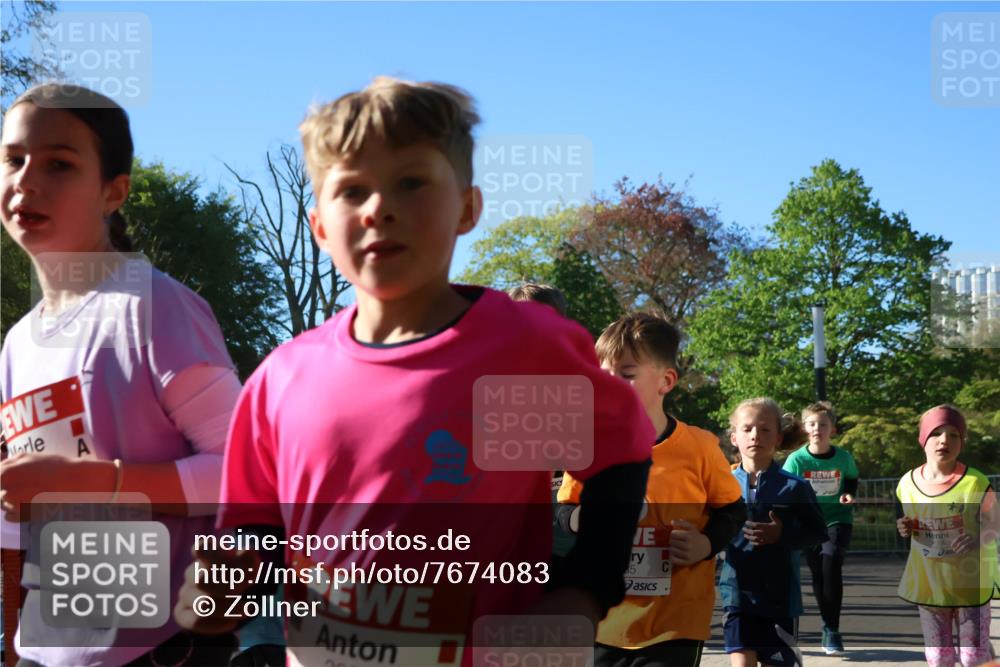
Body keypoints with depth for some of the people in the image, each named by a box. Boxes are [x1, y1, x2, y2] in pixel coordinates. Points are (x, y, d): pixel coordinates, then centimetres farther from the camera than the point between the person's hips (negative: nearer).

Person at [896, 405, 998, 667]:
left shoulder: (975, 482, -16)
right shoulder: (909, 483, -5)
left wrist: (978, 539, -28)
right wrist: (907, 528, -10)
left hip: (969, 581, -3)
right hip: (928, 581, 3)